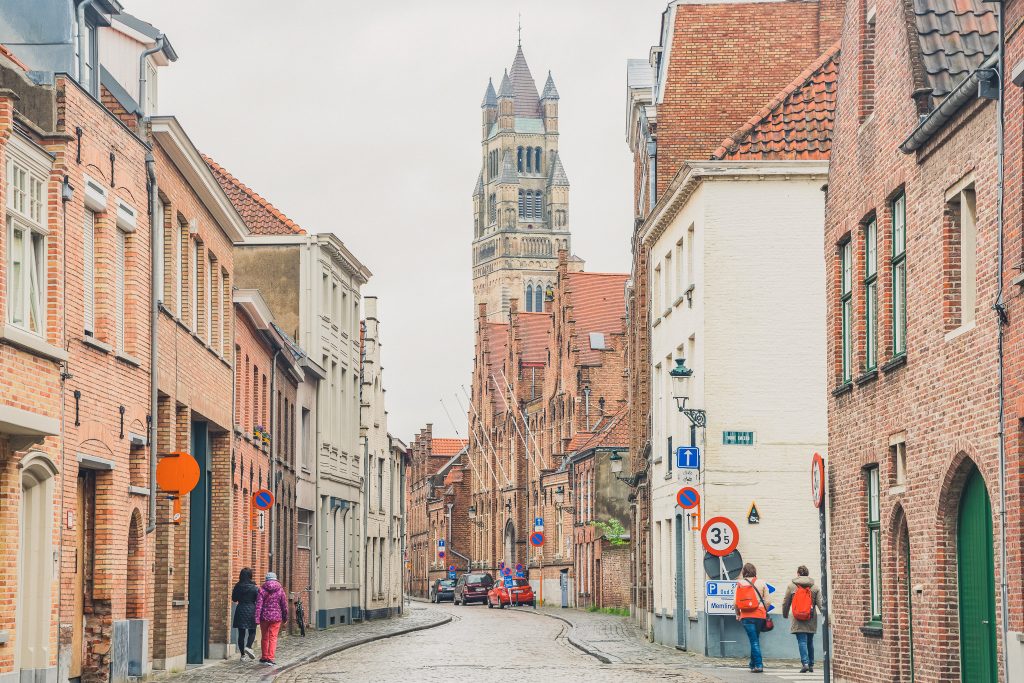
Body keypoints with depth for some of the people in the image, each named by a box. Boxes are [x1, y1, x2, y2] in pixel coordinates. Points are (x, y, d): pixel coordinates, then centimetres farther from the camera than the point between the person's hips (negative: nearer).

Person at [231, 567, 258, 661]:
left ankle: (242, 654, 8)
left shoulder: (237, 587, 0)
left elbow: (234, 599, 11)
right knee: (252, 631, 7)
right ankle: (248, 647, -18)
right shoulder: (254, 588, -9)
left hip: (240, 610, 3)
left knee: (241, 632, 7)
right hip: (251, 610, -3)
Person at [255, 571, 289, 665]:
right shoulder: (280, 590, -1)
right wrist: (285, 617, 15)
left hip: (264, 616, 0)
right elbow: (284, 605, 3)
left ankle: (264, 657, 23)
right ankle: (270, 658, -9)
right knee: (273, 638, 0)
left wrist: (257, 618, -11)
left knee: (264, 637, 14)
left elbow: (258, 605, -9)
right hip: (276, 617, 0)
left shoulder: (262, 589, -4)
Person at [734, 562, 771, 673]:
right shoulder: (761, 583, 3)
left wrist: (737, 614, 15)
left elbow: (736, 602, 1)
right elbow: (767, 601, 0)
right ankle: (753, 664, 19)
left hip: (746, 616, -1)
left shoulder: (740, 584, 3)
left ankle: (758, 665, -10)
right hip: (759, 615, 1)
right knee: (755, 640, 15)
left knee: (754, 641, -1)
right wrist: (764, 611, 15)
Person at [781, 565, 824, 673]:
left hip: (798, 621, -2)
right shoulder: (814, 587, 4)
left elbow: (785, 602, 8)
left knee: (802, 641, -4)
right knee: (810, 642, 14)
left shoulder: (791, 586, 1)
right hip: (811, 621, 2)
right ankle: (811, 665, 19)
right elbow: (820, 604, -1)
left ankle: (805, 663, -19)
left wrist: (785, 615, 24)